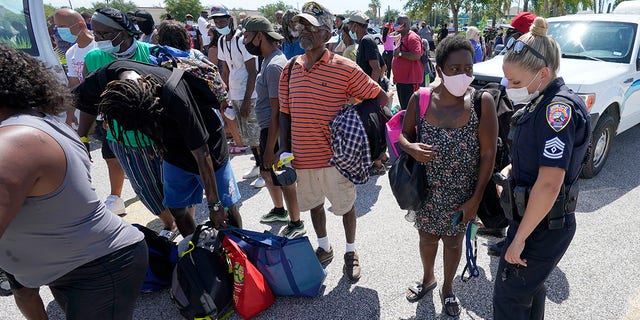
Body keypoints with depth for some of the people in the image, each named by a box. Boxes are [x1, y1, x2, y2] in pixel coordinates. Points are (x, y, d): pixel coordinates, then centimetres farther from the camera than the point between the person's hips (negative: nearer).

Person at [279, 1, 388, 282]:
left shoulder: (345, 68, -12)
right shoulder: (291, 68, 3)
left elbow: (380, 98, -6)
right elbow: (285, 111, 8)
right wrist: (284, 148, 2)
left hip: (335, 156, -4)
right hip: (302, 156, 5)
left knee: (345, 206, 13)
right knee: (314, 204, 21)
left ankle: (350, 252, 37)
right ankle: (324, 248, 45)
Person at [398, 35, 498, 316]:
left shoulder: (482, 101, -16)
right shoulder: (420, 99, -11)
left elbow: (488, 153, -12)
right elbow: (403, 134, 1)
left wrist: (476, 199, -11)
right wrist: (410, 148, -24)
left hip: (462, 193, -1)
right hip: (426, 189, 1)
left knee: (453, 240, 18)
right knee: (427, 238, 20)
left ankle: (447, 289, 46)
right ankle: (428, 278, 51)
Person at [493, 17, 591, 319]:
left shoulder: (559, 108, -25)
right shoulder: (544, 103, 4)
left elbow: (549, 184, -29)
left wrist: (520, 238, -22)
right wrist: (510, 170, 2)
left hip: (543, 226, -9)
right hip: (534, 218, 9)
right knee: (530, 287, 26)